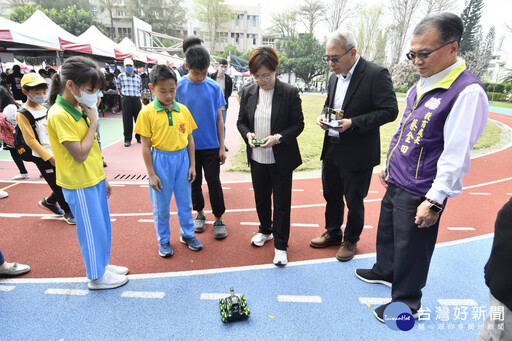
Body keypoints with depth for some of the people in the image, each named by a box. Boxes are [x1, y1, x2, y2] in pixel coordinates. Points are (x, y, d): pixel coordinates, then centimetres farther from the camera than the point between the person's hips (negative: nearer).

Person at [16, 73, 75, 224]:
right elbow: (30, 140, -14)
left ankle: (49, 202, 34)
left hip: (58, 154, 6)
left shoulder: (45, 109, 9)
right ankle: (67, 212, 21)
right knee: (58, 186, 2)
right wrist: (49, 157, -16)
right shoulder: (23, 114, -11)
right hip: (43, 158, -6)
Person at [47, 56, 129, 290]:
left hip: (94, 179, 8)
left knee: (103, 225, 18)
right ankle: (96, 277, 24)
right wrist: (94, 123, -17)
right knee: (92, 229, 5)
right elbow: (80, 154, -22)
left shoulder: (79, 108, 7)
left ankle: (103, 264, 37)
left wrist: (102, 177, 16)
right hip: (79, 184, -8)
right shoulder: (59, 115, -20)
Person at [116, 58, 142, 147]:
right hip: (126, 100, -2)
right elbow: (119, 87, 16)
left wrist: (138, 95, 14)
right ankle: (127, 139, 7)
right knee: (127, 120, -1)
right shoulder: (121, 76, 6)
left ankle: (139, 137, 17)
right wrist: (123, 94, 13)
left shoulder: (138, 77, 13)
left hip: (137, 99, 3)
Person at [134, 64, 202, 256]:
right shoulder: (147, 113, -9)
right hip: (160, 160, -2)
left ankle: (187, 234, 36)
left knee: (185, 201, 15)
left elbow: (189, 139, 6)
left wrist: (192, 165, 4)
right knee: (161, 205, 12)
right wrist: (151, 174, -8)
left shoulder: (183, 110, 0)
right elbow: (146, 146, -8)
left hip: (182, 158, 3)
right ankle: (163, 240, 32)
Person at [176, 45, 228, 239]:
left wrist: (222, 147, 1)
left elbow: (219, 119, 2)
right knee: (194, 183, 14)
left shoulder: (214, 87, -3)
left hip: (211, 146, 0)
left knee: (214, 182, 4)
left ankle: (218, 218, 18)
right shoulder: (179, 88, -6)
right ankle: (199, 213, 33)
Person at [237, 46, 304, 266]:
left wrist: (278, 137, -23)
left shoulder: (290, 93, -11)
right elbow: (241, 121, 9)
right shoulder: (248, 93, 1)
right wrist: (247, 134, -13)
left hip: (281, 159, -4)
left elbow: (298, 124, -8)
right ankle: (265, 231, 45)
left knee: (281, 202, 7)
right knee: (261, 198, 20)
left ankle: (280, 245, 24)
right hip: (257, 159, 4)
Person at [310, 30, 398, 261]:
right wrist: (323, 116, -2)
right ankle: (333, 234, 42)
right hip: (332, 149, 7)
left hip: (358, 153, -7)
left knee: (354, 201, 10)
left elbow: (390, 111, -17)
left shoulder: (376, 75, -15)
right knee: (331, 195, 20)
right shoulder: (334, 77, 8)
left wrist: (353, 123, -26)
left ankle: (351, 241, 34)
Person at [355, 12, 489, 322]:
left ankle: (407, 303, 31)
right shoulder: (422, 85, 9)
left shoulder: (467, 91, -19)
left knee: (411, 248, 8)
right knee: (387, 231, 24)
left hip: (419, 192, -8)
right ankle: (385, 272, 49)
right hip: (396, 182, 8)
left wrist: (434, 201, -20)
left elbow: (456, 154, -21)